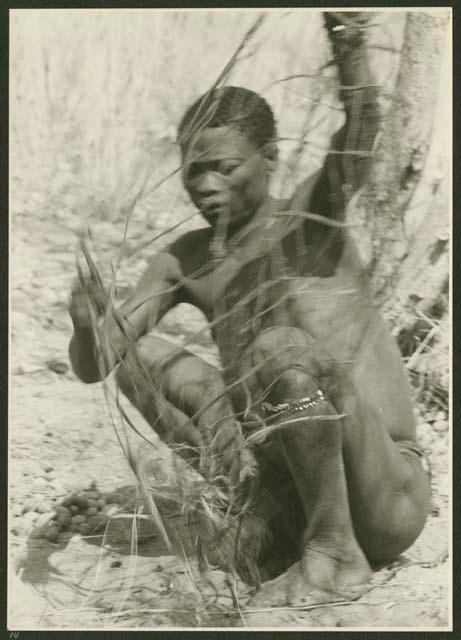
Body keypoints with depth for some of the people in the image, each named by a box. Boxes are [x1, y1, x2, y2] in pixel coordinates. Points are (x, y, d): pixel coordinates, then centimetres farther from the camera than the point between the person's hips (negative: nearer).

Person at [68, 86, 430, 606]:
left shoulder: (310, 213, -6)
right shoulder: (185, 262, 5)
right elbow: (92, 366, -4)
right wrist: (85, 324, -25)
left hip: (389, 503, -5)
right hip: (290, 490, 5)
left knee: (281, 346, -32)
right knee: (135, 356, 0)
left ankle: (337, 551, -14)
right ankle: (283, 525, -13)